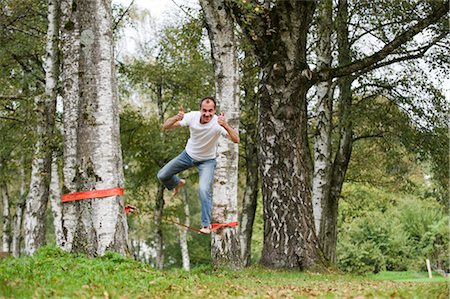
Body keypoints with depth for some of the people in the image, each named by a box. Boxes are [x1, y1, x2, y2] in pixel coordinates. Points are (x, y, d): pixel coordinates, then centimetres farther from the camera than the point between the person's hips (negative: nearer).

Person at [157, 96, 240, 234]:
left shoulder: (218, 123, -33)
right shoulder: (192, 116, -25)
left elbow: (236, 140, -46)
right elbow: (165, 126, -23)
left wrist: (226, 126, -64)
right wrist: (176, 118, -45)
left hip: (207, 161, -3)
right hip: (188, 154, 4)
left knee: (204, 190, -23)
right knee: (162, 175, 4)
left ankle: (206, 224, -6)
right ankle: (177, 184, 39)